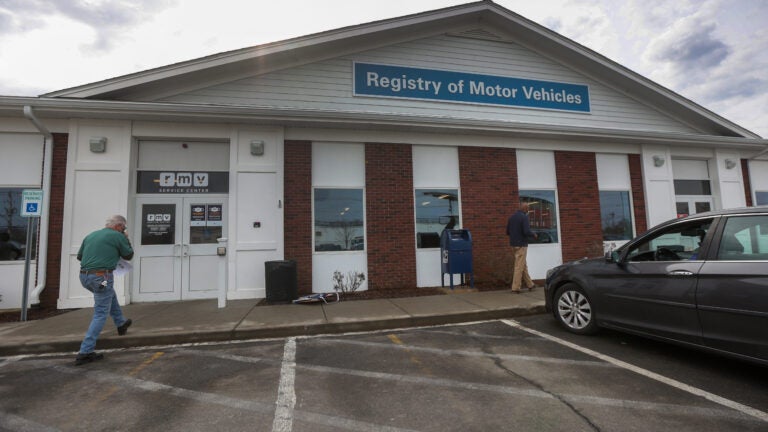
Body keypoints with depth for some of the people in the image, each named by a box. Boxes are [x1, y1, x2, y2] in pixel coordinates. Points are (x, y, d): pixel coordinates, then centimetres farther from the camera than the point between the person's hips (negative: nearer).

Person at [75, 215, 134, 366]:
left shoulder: (90, 235, 14)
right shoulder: (118, 236, -5)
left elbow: (79, 256, 22)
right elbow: (129, 255, 7)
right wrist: (126, 239, 17)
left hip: (84, 276, 8)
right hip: (101, 278, -8)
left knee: (110, 294, 32)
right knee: (100, 315, 1)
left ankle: (121, 324, 43)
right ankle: (85, 352, -2)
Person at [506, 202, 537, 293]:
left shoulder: (511, 217, 9)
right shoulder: (524, 217, -13)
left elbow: (508, 232, 13)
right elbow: (527, 232, -21)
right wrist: (534, 234, -1)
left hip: (513, 244, 7)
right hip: (521, 245, -7)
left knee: (523, 265, 16)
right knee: (519, 267, -2)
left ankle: (529, 284, 26)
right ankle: (515, 288, 1)